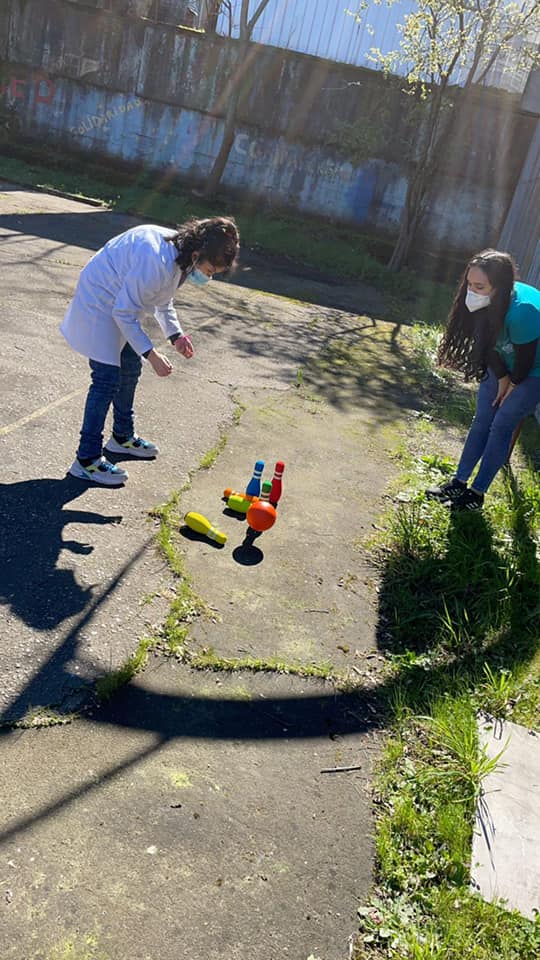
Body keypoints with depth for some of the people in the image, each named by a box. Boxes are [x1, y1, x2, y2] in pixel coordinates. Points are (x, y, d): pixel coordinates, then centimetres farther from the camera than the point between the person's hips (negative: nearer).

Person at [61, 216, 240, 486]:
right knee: (107, 378, -11)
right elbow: (124, 312, -29)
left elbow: (162, 299, 11)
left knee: (131, 369, 17)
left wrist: (175, 335, -1)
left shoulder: (182, 253, -4)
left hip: (122, 304, 10)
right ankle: (86, 459, -4)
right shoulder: (157, 261, -35)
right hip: (100, 303, -10)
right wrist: (151, 353, -28)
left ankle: (122, 436, 35)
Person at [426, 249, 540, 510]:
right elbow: (489, 342, -5)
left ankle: (477, 493, 4)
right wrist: (501, 379, -4)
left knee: (501, 426, -5)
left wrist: (513, 385, -8)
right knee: (481, 420, 7)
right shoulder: (488, 303, -21)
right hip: (504, 367, 6)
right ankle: (459, 482, 16)